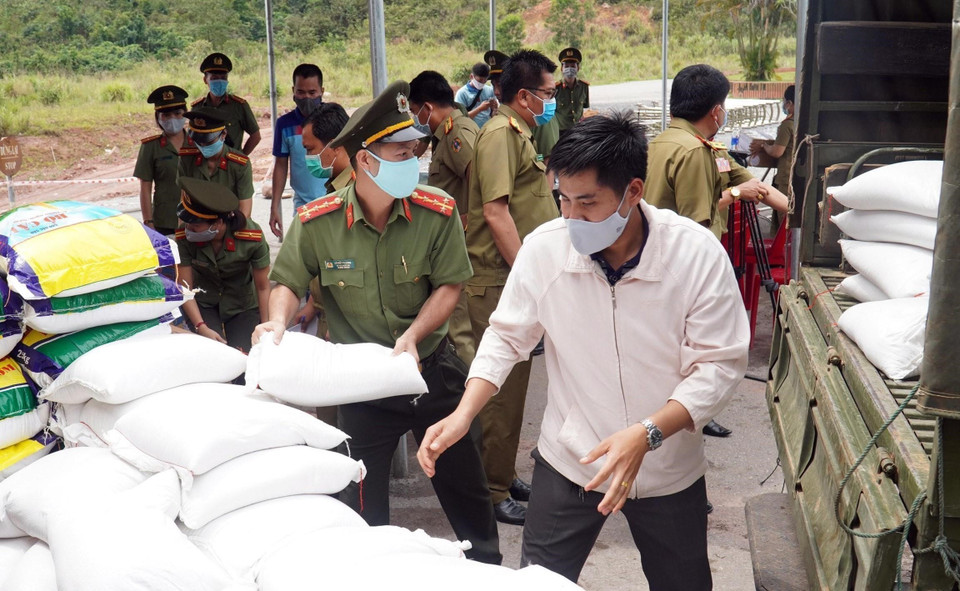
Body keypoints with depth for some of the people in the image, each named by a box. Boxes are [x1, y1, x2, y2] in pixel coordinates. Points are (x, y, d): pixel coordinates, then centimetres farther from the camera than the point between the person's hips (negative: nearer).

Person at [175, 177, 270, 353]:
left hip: (243, 305, 0)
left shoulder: (252, 237, -27)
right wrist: (202, 328, -27)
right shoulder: (184, 238, -24)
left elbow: (263, 287, -16)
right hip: (203, 304, 1)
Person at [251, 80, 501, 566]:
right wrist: (278, 323, -22)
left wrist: (414, 335, -23)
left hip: (431, 367, 1)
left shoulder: (437, 211, -15)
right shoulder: (316, 223, -15)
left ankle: (488, 565, 40)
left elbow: (449, 285, -9)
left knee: (463, 482, 16)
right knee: (361, 499, 9)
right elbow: (288, 281, -2)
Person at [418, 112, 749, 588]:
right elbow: (507, 337, -2)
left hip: (669, 472, 0)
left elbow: (720, 365, -17)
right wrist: (463, 415, -16)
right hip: (567, 464, 1)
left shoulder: (698, 253, -20)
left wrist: (646, 434, -30)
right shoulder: (544, 247, -15)